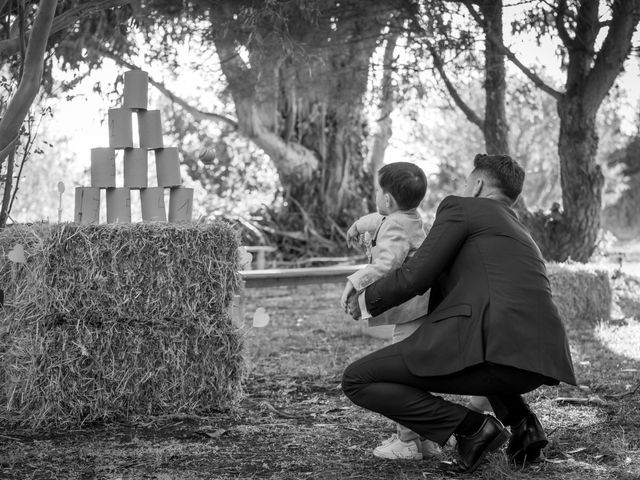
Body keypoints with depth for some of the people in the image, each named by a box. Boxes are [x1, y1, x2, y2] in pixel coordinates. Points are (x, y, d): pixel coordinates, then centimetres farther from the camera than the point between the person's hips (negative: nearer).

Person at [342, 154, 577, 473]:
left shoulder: (460, 208, 12)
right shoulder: (522, 238, 35)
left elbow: (416, 275, 4)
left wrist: (367, 301, 22)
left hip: (492, 347, -8)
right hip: (538, 368, 8)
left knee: (357, 381, 1)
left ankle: (471, 427, -5)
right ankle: (521, 422, 17)